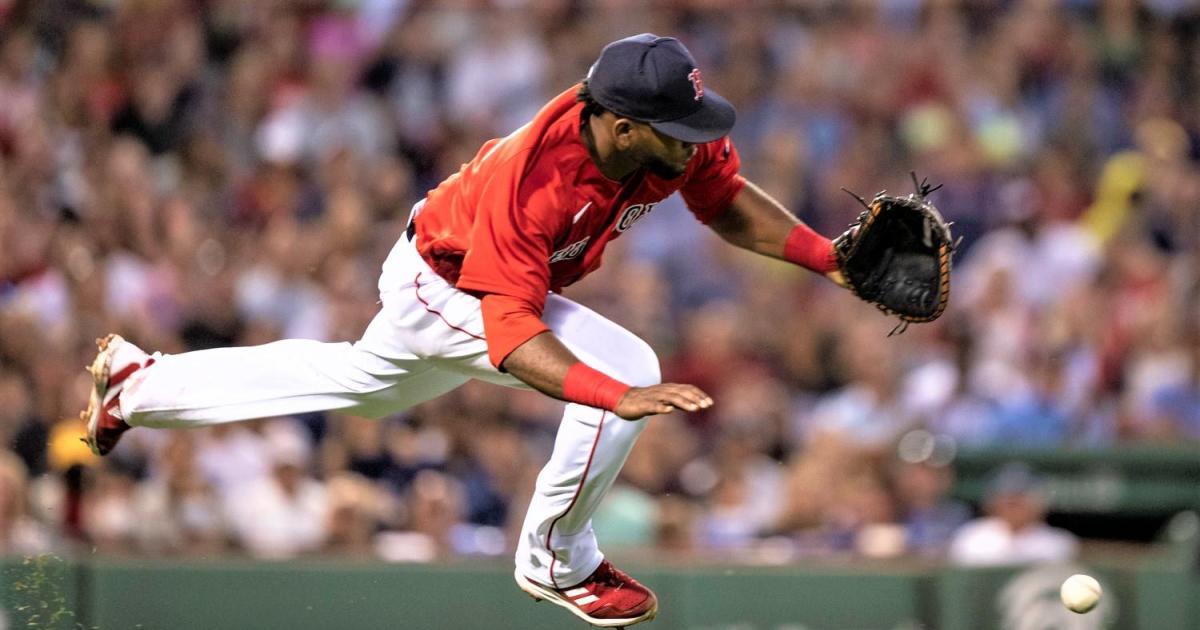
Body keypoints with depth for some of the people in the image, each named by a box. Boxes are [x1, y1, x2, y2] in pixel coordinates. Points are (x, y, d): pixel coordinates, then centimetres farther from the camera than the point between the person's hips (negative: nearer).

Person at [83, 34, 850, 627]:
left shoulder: (679, 139, -26)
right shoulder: (531, 177, -44)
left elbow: (728, 201, -6)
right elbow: (511, 329, -45)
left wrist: (828, 258, -19)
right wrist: (618, 396, -58)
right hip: (448, 287, -8)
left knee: (357, 380, 32)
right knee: (629, 367, -26)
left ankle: (140, 382, 46)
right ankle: (557, 563, -6)